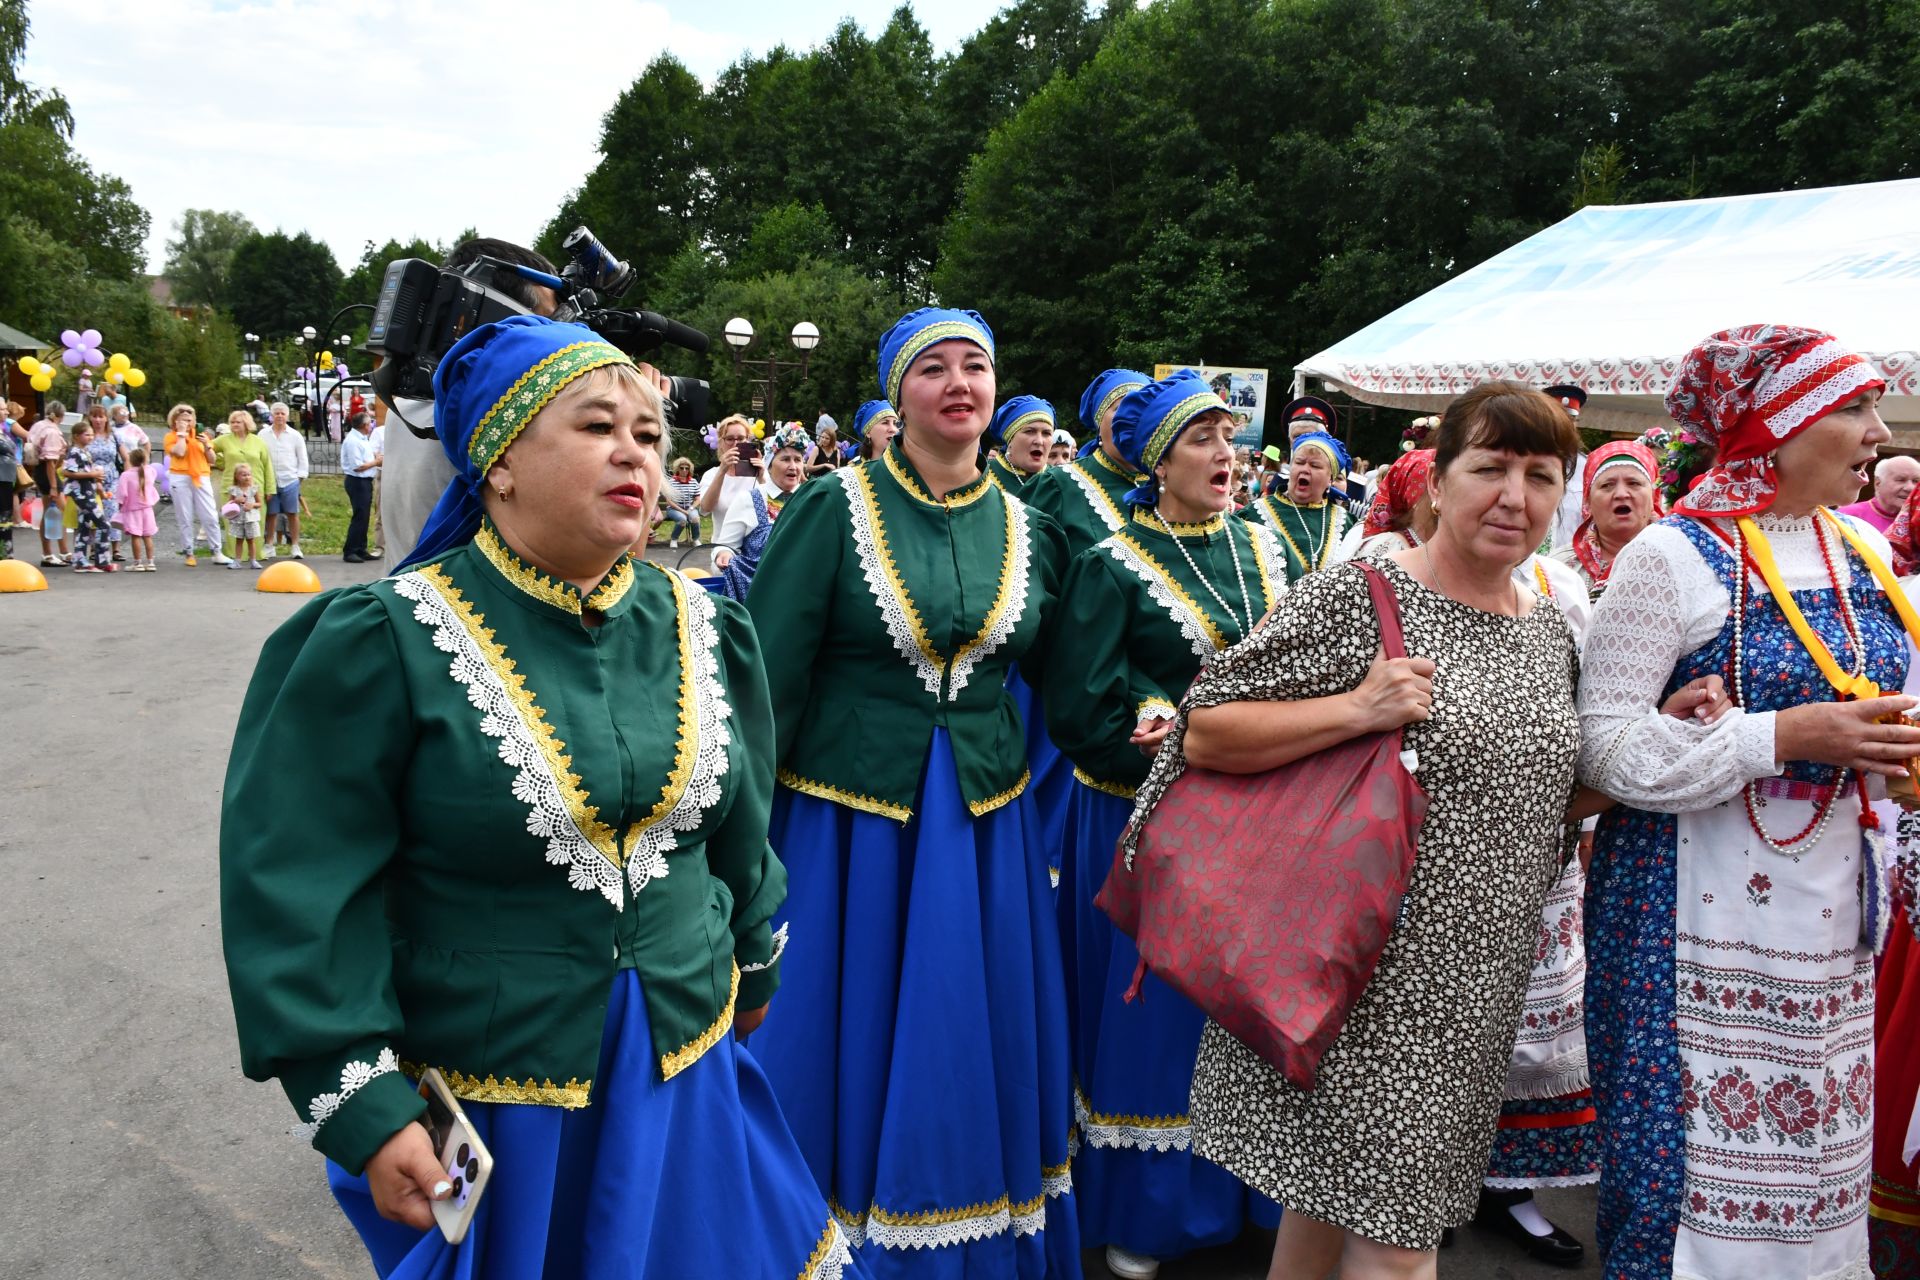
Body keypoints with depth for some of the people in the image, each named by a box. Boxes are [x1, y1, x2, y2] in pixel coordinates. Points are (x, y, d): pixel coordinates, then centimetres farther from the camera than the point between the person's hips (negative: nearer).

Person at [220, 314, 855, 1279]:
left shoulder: (698, 628, -2)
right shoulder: (388, 644, -16)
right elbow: (306, 891, -13)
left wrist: (755, 968, 19)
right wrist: (362, 1108, -14)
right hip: (486, 1106, -4)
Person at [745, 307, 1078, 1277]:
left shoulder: (1027, 529, 5)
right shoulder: (833, 507, -8)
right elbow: (769, 677, -10)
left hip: (983, 827, 4)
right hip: (843, 824, -3)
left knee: (965, 1057, 14)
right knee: (842, 1049, 10)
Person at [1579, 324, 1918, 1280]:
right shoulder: (1674, 557, -12)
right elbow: (1603, 746, -16)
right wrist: (1785, 739, -21)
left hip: (1832, 909, 7)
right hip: (1698, 908, -6)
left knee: (1816, 1145, 13)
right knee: (1690, 1143, 1)